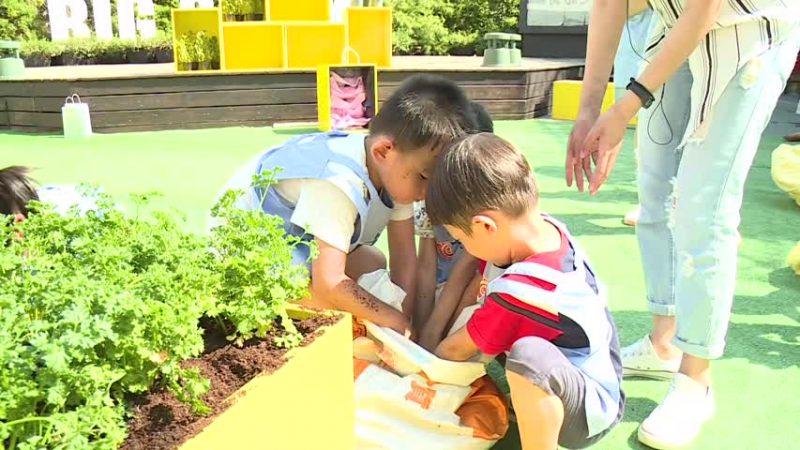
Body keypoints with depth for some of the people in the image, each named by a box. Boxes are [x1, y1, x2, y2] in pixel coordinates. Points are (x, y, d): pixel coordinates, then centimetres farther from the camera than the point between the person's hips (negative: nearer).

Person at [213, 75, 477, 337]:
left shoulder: (397, 172, -13)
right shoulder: (339, 186, -39)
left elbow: (404, 257, -10)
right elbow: (329, 284, -40)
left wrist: (406, 322, -16)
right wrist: (398, 323, -28)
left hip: (296, 238, 8)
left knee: (374, 266, 4)